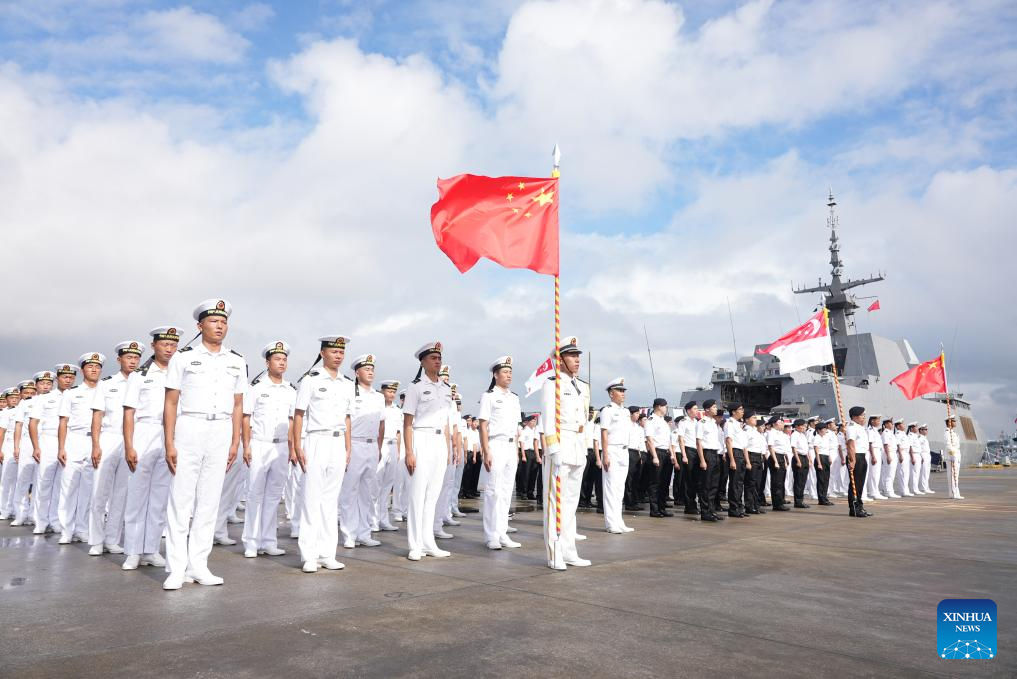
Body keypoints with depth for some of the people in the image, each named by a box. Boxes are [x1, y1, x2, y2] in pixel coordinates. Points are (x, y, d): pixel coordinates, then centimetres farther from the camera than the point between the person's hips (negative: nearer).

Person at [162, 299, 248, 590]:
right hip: (189, 428, -3)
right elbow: (170, 403, 0)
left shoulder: (237, 362, 11)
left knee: (209, 500, 6)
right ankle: (177, 569, 4)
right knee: (181, 499, -1)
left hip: (222, 432, 3)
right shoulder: (183, 357, 2)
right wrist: (169, 444, -6)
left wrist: (235, 443, 6)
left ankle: (198, 564, 14)